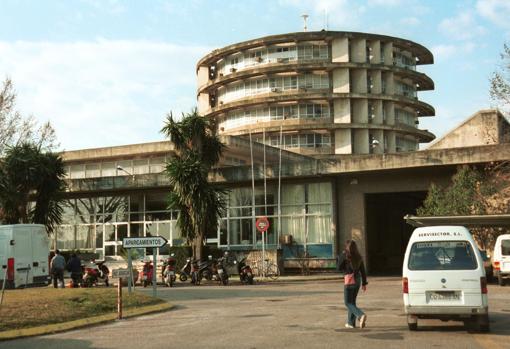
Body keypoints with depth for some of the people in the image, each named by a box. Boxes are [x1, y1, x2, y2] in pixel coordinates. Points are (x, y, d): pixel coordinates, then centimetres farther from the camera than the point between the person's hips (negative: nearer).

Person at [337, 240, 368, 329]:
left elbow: (339, 267, -2)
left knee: (348, 302, 0)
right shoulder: (359, 257, 6)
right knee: (352, 301, 17)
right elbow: (363, 270, 8)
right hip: (358, 279, 6)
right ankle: (351, 323, 19)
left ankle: (361, 315, -23)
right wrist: (364, 283, 14)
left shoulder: (345, 256, -11)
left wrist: (340, 257, 6)